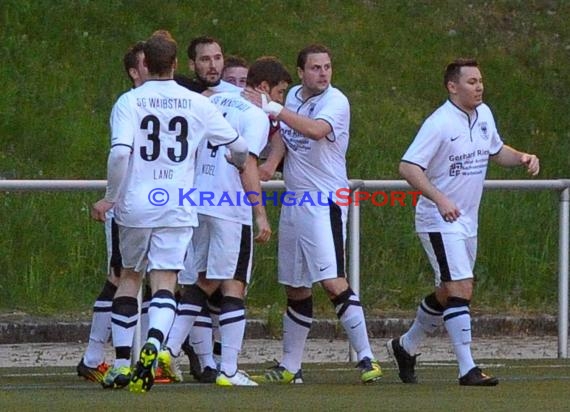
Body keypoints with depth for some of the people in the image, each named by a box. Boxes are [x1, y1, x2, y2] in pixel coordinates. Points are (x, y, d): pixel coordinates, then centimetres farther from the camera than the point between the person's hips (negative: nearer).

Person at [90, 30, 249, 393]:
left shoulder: (129, 102, -3)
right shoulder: (197, 104, 3)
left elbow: (120, 151, -17)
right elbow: (239, 147, 12)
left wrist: (111, 197, -5)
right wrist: (239, 164, 36)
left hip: (135, 204, 0)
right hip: (178, 209, 0)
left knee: (129, 276, 18)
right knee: (165, 284, -3)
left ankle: (122, 362, 15)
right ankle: (152, 346, -31)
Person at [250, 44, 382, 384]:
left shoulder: (336, 101, -11)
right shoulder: (294, 96, 11)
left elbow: (315, 129, -29)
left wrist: (277, 111, -25)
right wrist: (271, 163, 1)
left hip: (326, 203, -7)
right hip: (293, 202, 7)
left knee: (333, 281, -17)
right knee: (296, 289, 12)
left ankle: (366, 358, -13)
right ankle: (290, 367, 19)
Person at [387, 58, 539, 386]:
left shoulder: (484, 114, 6)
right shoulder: (439, 123, -18)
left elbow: (496, 150, 24)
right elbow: (408, 167, -23)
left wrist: (522, 158, 3)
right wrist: (439, 199, -35)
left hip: (467, 222, 8)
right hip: (439, 222, -8)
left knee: (447, 294, 16)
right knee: (461, 289, -16)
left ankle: (406, 347, 36)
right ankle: (468, 369, -17)